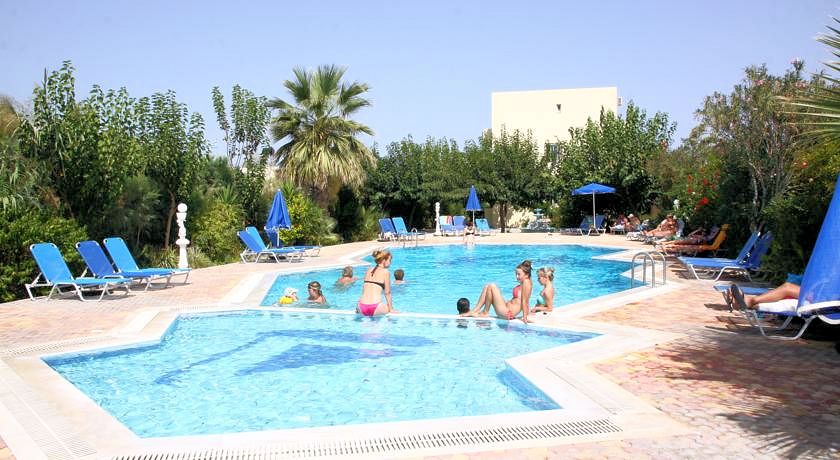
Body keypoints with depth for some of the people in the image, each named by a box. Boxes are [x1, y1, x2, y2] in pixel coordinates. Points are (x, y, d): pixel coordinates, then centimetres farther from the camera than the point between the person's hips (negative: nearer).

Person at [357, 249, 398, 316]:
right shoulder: (385, 272, 0)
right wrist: (391, 309, 12)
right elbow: (387, 293, 2)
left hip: (362, 308, 6)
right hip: (375, 309, -6)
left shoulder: (369, 270, 16)